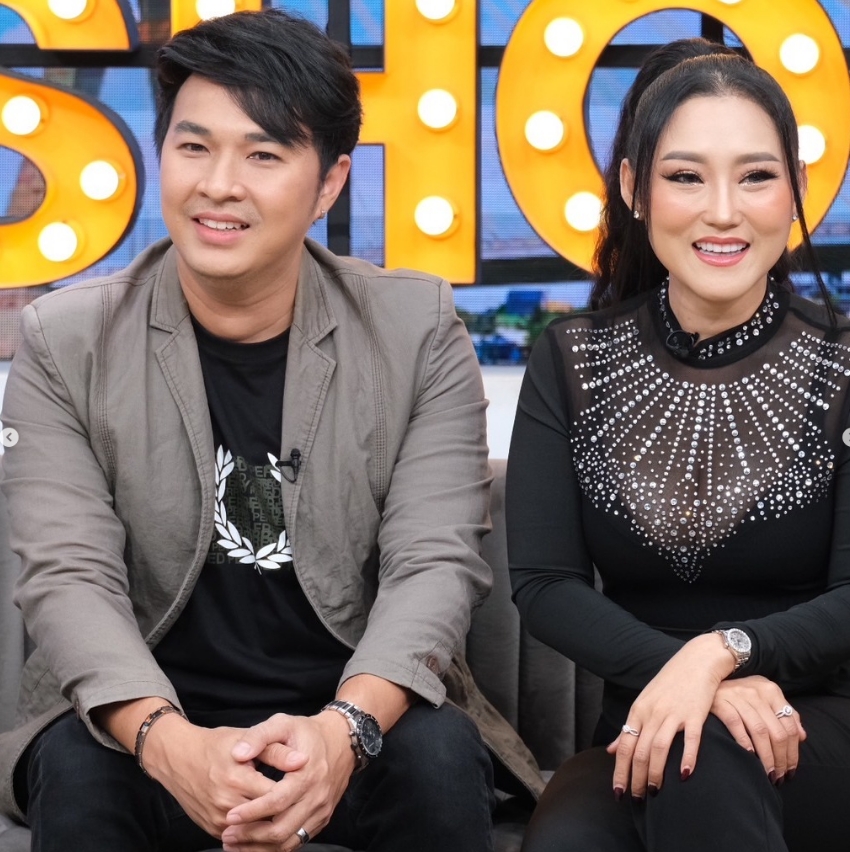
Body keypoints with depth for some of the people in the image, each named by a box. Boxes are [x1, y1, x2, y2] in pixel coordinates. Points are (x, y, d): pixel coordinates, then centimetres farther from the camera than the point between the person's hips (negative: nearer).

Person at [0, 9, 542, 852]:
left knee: (442, 756, -30)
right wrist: (170, 744, -31)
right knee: (75, 769, -31)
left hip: (356, 719, 0)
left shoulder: (418, 332, -2)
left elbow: (435, 563, -10)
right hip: (156, 725, 0)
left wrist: (343, 730, -29)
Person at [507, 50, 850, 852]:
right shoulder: (570, 362, 1)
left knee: (702, 756, -35)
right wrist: (684, 675, -21)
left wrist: (722, 651, -28)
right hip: (643, 733, 1)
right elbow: (543, 584, -5)